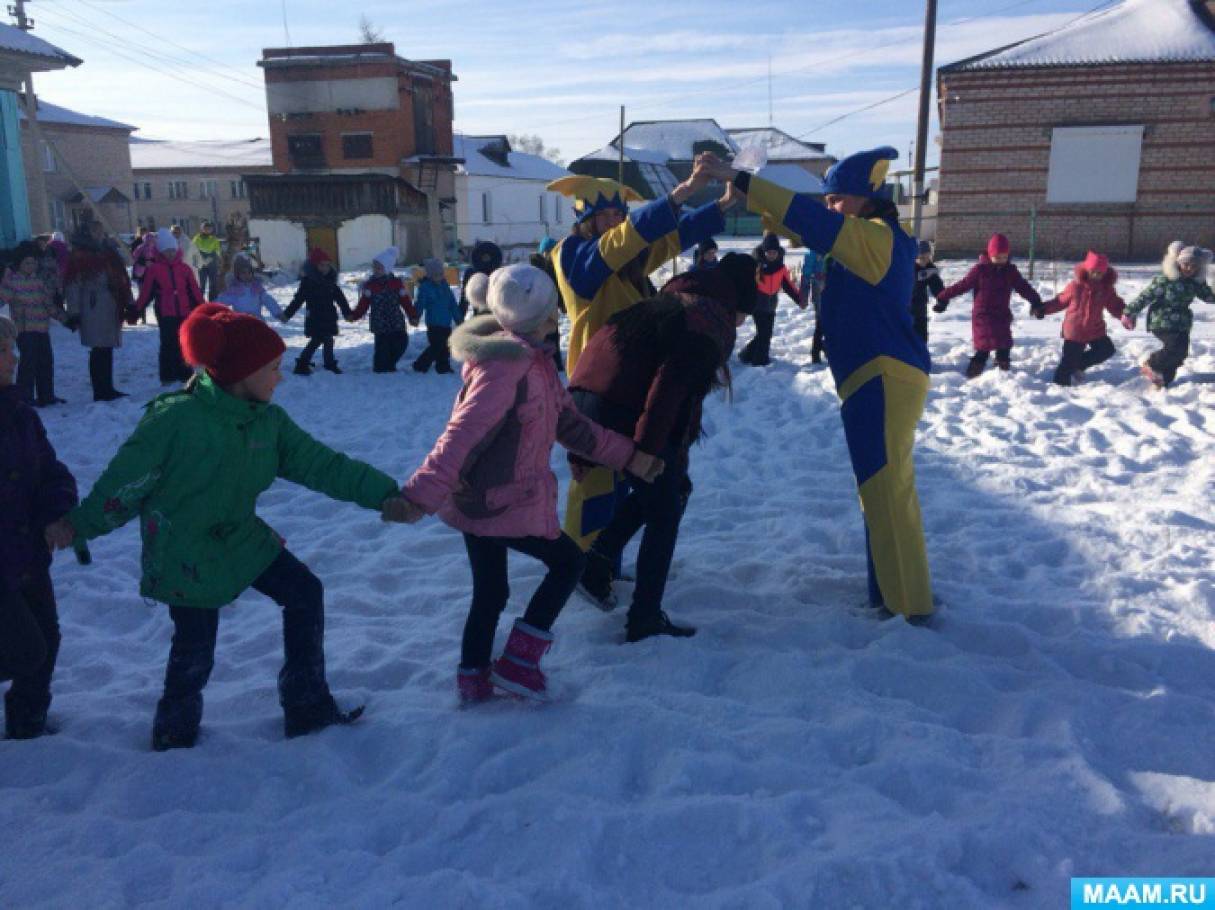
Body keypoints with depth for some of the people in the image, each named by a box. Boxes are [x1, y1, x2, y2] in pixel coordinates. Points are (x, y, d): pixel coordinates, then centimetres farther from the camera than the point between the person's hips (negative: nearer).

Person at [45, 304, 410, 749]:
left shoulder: (268, 421, -5)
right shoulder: (176, 418, -24)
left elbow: (322, 464, -6)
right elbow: (125, 479, -15)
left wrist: (384, 492, -13)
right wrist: (80, 524, -7)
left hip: (242, 538, 6)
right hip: (184, 556, -6)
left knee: (305, 592, 0)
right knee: (195, 649, 4)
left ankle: (308, 708, 12)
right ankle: (175, 732, 34)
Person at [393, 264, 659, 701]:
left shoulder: (535, 360, 9)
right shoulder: (506, 366, -22)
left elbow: (569, 423, 15)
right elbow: (463, 434, -31)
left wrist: (628, 456, 17)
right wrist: (422, 495, -36)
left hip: (477, 501, 9)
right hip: (504, 505, -9)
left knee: (489, 592, 18)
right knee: (568, 561, 10)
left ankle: (474, 678, 30)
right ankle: (518, 662, 13)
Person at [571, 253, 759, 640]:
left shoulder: (674, 300, 25)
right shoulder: (712, 320, -4)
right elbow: (670, 386, -18)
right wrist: (645, 452, -19)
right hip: (623, 413, -9)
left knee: (660, 489, 25)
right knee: (664, 514, 8)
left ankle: (598, 560, 16)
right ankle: (645, 618, 11)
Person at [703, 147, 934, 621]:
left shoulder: (879, 238, -14)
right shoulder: (867, 240, 15)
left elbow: (810, 221, -22)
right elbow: (805, 228, 18)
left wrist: (740, 179, -20)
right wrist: (750, 198, 6)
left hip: (884, 378, -11)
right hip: (878, 377, 11)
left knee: (885, 492, -6)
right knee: (886, 488, 18)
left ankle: (906, 606, 1)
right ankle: (900, 591, 30)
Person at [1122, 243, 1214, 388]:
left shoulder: (1196, 282, 3)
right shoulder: (1164, 280, -17)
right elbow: (1145, 297, -14)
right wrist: (1129, 313, -13)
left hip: (1182, 323, 8)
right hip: (1162, 322, -8)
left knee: (1180, 353, 8)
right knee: (1176, 347, -25)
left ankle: (1163, 382, 23)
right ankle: (1150, 366, -3)